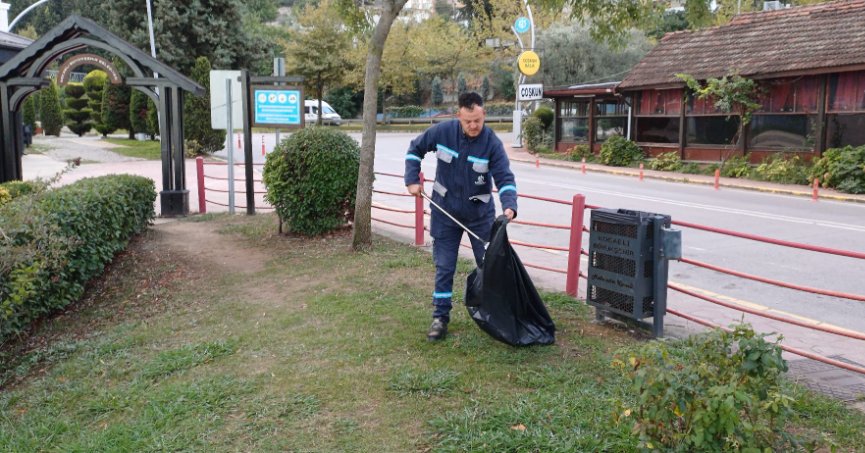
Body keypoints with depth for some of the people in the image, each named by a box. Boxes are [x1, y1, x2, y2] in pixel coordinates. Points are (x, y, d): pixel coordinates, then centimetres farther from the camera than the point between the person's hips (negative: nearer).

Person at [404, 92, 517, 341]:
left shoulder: (492, 143, -16)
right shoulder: (442, 132, -13)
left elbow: (505, 178, -19)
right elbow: (415, 149, 3)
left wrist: (509, 206, -37)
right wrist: (412, 180, -5)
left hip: (480, 213, 0)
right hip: (445, 212, 0)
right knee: (444, 267, 6)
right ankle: (440, 317, 17)